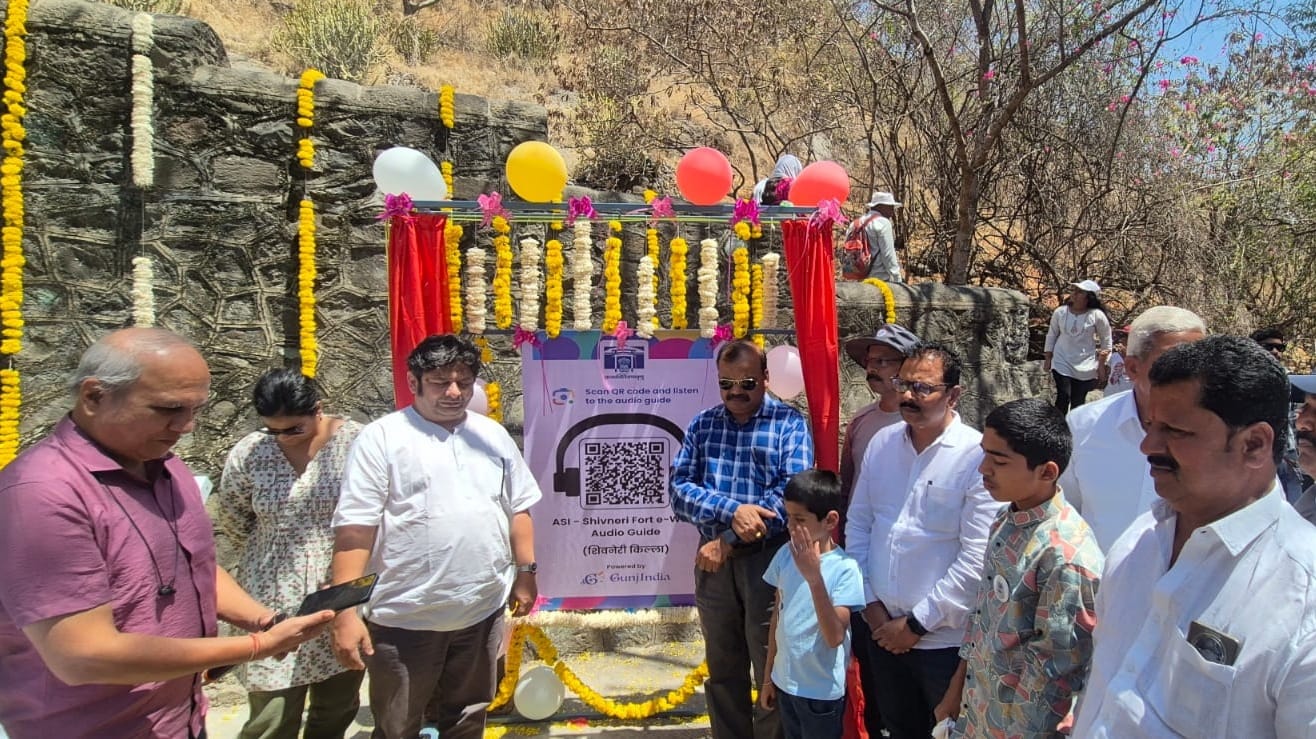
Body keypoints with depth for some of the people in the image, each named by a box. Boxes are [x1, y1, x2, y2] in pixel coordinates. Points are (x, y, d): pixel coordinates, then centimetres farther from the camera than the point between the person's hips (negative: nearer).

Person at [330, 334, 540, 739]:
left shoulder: (493, 435, 7)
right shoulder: (381, 439, -9)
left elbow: (518, 509, 13)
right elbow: (354, 529, -13)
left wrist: (526, 572, 10)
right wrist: (346, 611, -17)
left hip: (483, 611, 4)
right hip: (404, 618, -4)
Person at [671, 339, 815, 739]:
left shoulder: (790, 423, -5)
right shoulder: (701, 424, 5)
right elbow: (679, 489, -4)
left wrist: (728, 541, -15)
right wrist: (732, 510, -22)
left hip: (769, 560, -3)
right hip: (713, 561, 4)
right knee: (722, 671, 17)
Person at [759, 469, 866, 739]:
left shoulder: (844, 568, -20)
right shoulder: (785, 555, -4)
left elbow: (835, 637, -27)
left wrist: (814, 576, -36)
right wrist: (768, 677, 12)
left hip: (822, 691, -5)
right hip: (785, 682, 5)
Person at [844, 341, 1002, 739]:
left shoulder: (977, 456, -17)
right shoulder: (882, 442, 0)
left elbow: (977, 557, -18)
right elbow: (858, 524, 5)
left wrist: (918, 623, -14)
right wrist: (870, 601, 0)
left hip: (944, 639, -5)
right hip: (883, 628, 5)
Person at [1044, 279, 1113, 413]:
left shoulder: (1097, 315, -9)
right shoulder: (1060, 312, -3)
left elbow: (1106, 341, 0)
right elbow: (1051, 335, 8)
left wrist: (1101, 365, 0)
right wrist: (1048, 359, 8)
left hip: (1085, 367, -1)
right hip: (1062, 363, 1)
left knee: (1078, 401, 5)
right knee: (1063, 397, -10)